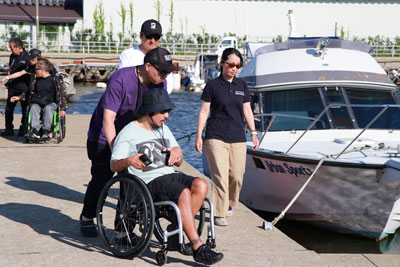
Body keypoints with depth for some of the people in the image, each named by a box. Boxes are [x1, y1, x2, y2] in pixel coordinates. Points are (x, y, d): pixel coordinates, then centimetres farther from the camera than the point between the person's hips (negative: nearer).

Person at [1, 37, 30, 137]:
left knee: (24, 109, 3)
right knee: (8, 108, 6)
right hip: (13, 87, 6)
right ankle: (9, 129, 14)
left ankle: (24, 129, 12)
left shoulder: (27, 57, -9)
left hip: (23, 87, -6)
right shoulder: (12, 56, 10)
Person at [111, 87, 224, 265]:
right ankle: (198, 248, -32)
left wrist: (177, 152, 1)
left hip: (171, 176, 7)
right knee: (184, 193, -31)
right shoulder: (129, 133, 1)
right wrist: (128, 161, -27)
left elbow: (179, 162, 25)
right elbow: (114, 165, -5)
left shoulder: (163, 129, 22)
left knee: (201, 185, -23)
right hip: (149, 183, -6)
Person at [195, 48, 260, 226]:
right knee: (220, 176, -12)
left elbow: (247, 110, 16)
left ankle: (228, 204, 28)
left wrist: (253, 133, 11)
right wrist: (199, 136, -3)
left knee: (237, 177, 3)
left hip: (238, 138, 4)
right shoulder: (212, 85, 1)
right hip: (216, 137, -4)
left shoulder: (242, 85, 12)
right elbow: (204, 112, 1)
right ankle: (219, 214, -8)